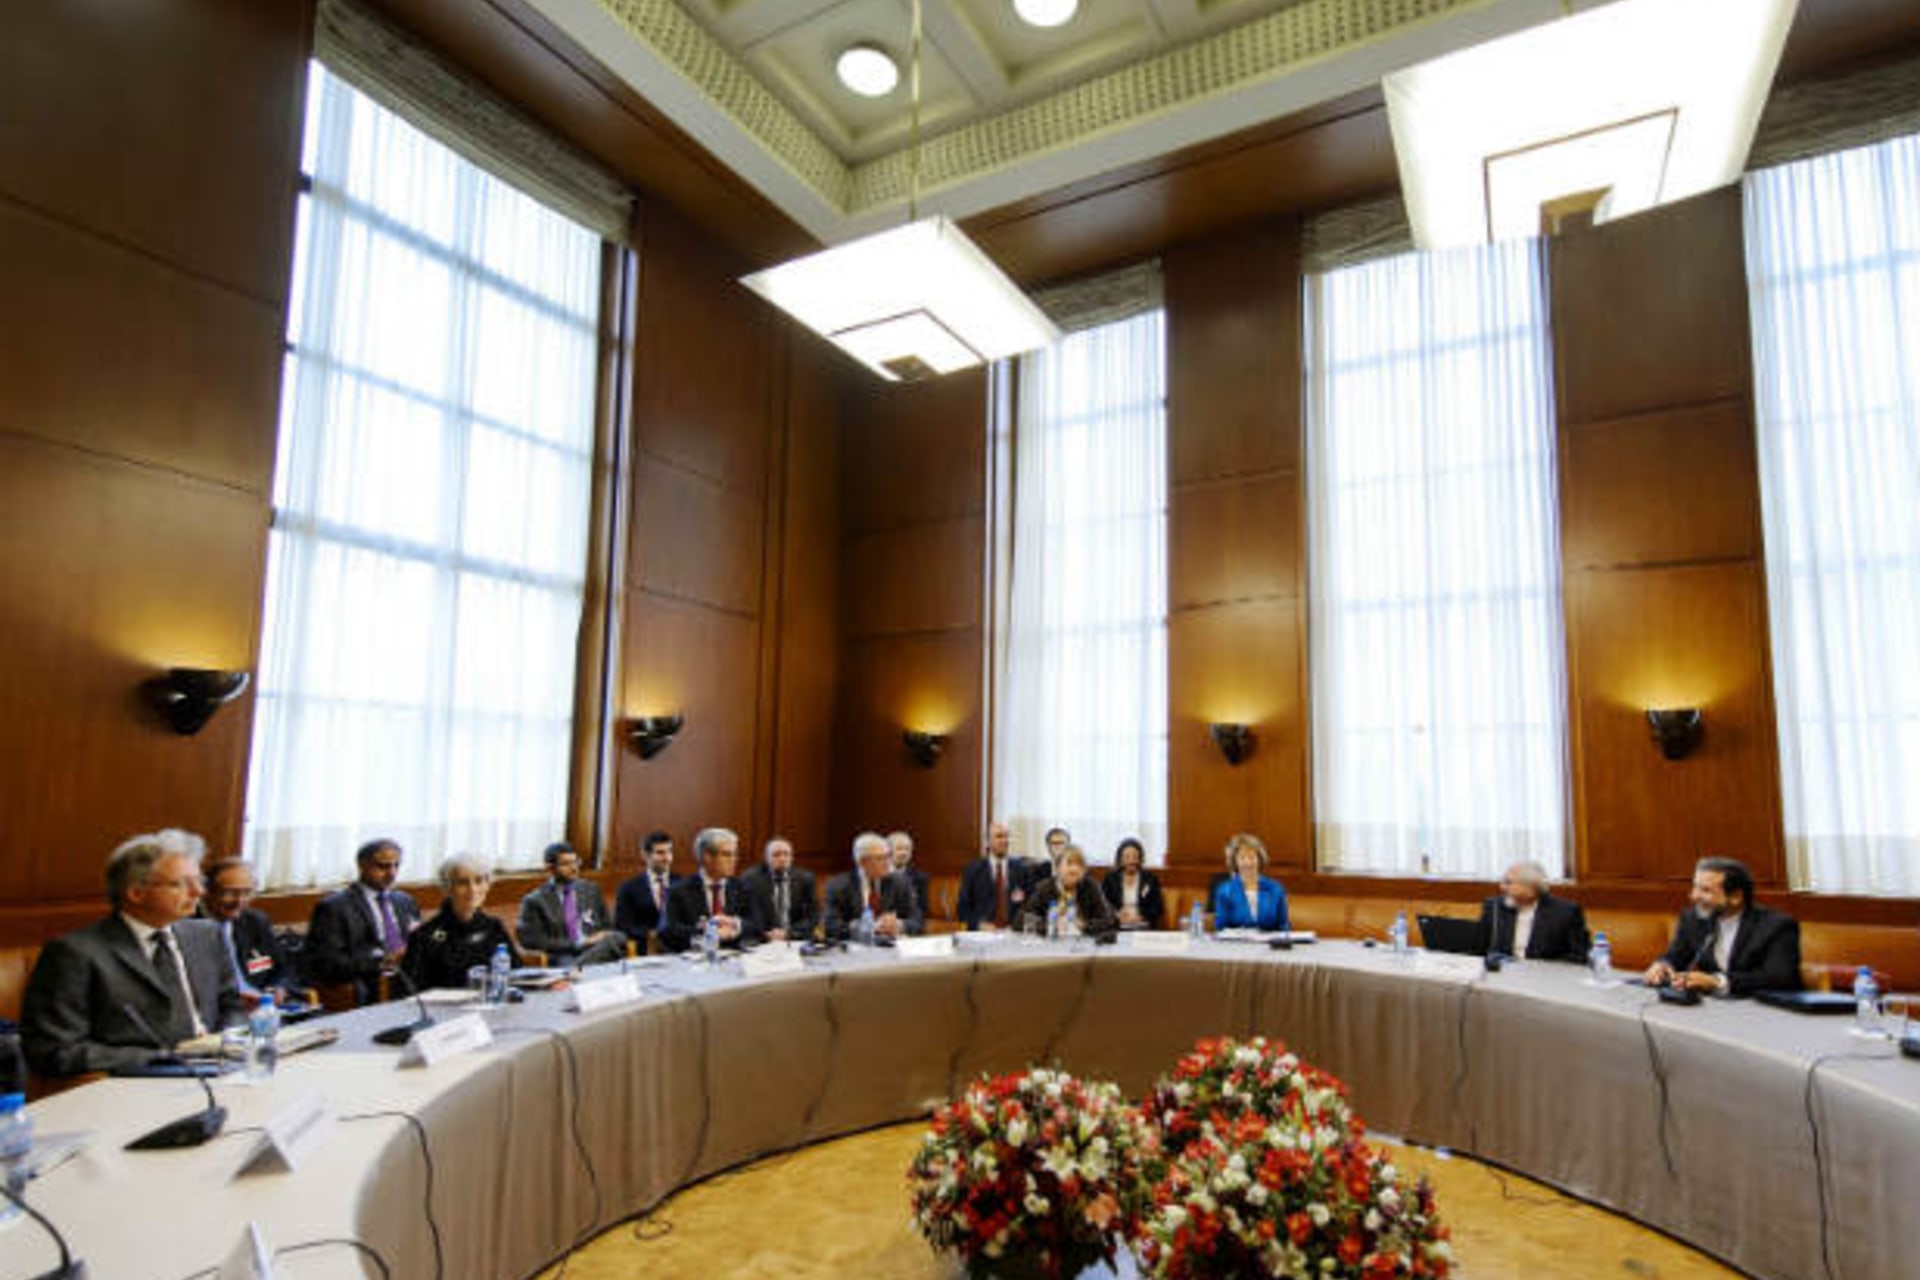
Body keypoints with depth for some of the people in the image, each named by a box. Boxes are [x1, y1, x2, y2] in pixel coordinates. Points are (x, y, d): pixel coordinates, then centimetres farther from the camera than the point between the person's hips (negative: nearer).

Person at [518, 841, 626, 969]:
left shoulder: (591, 890, 19)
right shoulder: (535, 901, 6)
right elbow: (533, 941, -4)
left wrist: (603, 938, -5)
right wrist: (577, 944, -12)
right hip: (563, 959, -4)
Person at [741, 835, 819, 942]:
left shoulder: (805, 879, 5)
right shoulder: (750, 879, 0)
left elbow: (812, 916, 2)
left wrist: (788, 933, -12)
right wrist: (766, 934, -18)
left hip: (797, 941, 1)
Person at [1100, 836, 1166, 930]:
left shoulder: (1151, 879, 7)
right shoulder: (1110, 879, 8)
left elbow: (1158, 908, 3)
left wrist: (1139, 917, -12)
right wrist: (1118, 915, -13)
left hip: (1144, 928, 0)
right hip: (1117, 928, 0)